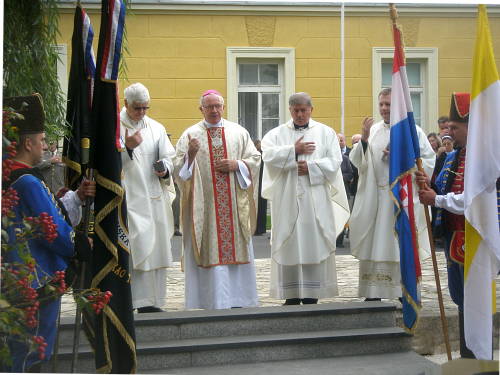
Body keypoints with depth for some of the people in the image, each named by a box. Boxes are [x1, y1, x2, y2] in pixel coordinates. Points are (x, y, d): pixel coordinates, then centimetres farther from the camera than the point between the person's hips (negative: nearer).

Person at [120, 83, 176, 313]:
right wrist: (126, 147, -19)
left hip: (154, 197, 5)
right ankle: (142, 301, -9)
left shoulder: (156, 128, 14)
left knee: (157, 249, 5)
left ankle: (152, 302, 12)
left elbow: (168, 158, 15)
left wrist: (164, 170, -6)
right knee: (139, 247, -12)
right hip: (128, 198, -5)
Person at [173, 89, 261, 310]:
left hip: (234, 203, 2)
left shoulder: (238, 132, 10)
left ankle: (238, 299, 10)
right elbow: (179, 167, -1)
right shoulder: (190, 135, 4)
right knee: (208, 249, -3)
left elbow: (255, 159, 10)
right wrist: (190, 155, -19)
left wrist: (236, 165, -7)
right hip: (203, 204, -2)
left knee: (236, 247, 4)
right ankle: (211, 299, 1)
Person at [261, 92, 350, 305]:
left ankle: (312, 295, 3)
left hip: (316, 201, 0)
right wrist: (294, 151, -11)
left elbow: (334, 161, -1)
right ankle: (291, 295, 5)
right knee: (289, 246, 0)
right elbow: (268, 155, -7)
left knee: (314, 245, -2)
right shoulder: (277, 134, 10)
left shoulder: (325, 132, 9)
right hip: (287, 200, 1)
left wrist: (310, 167, -11)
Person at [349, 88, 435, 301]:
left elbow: (429, 163, -2)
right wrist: (364, 140, -12)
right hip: (375, 198, 3)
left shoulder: (413, 131, 2)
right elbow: (356, 162, 4)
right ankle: (373, 294, 10)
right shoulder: (373, 130, 10)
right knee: (373, 244, 3)